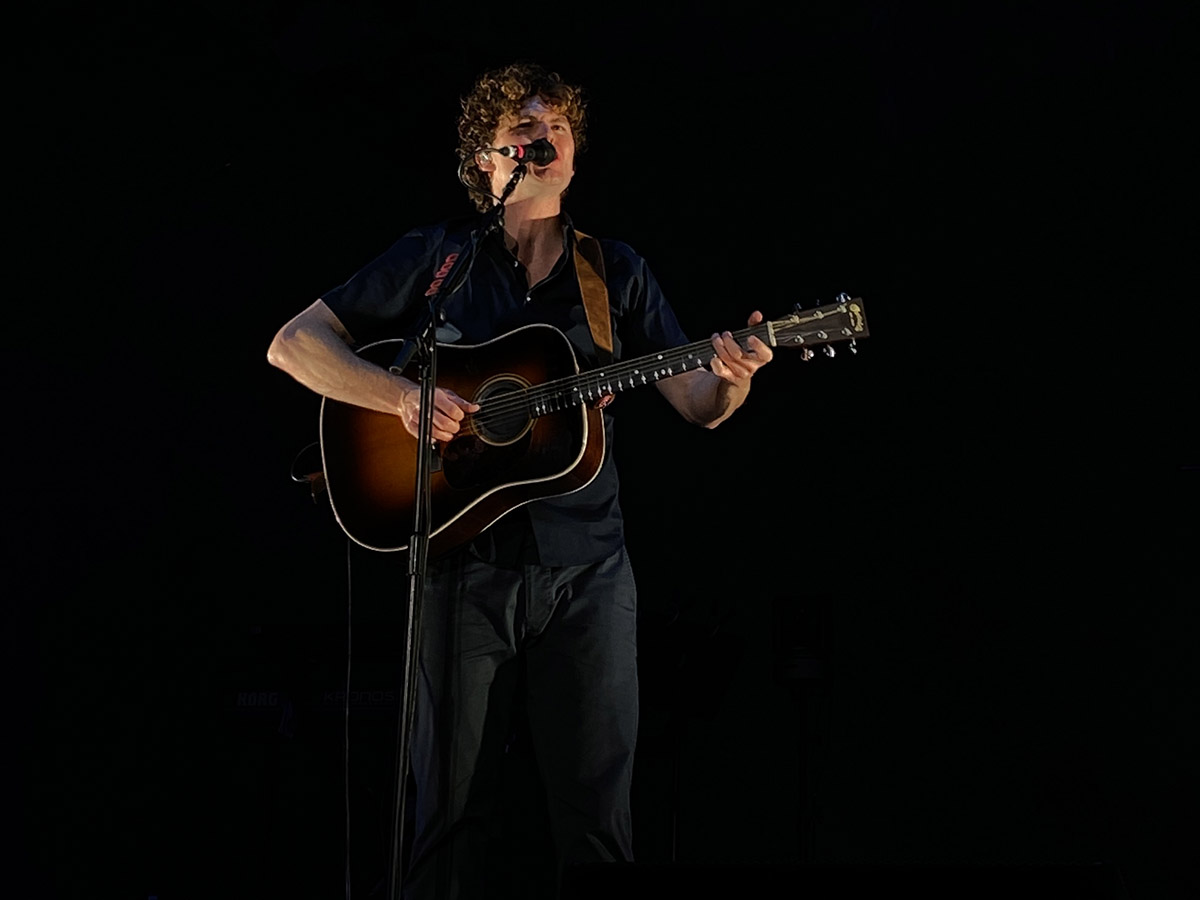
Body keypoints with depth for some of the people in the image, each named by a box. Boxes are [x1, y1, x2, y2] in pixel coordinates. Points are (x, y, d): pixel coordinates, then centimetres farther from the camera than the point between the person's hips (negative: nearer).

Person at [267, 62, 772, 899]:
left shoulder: (616, 272, 11)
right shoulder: (434, 258, 5)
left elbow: (700, 404, 9)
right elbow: (293, 344, 1)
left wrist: (732, 378, -15)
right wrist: (402, 396, -15)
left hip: (586, 568, 2)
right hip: (466, 563, -1)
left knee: (598, 815, 1)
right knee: (453, 809, 3)